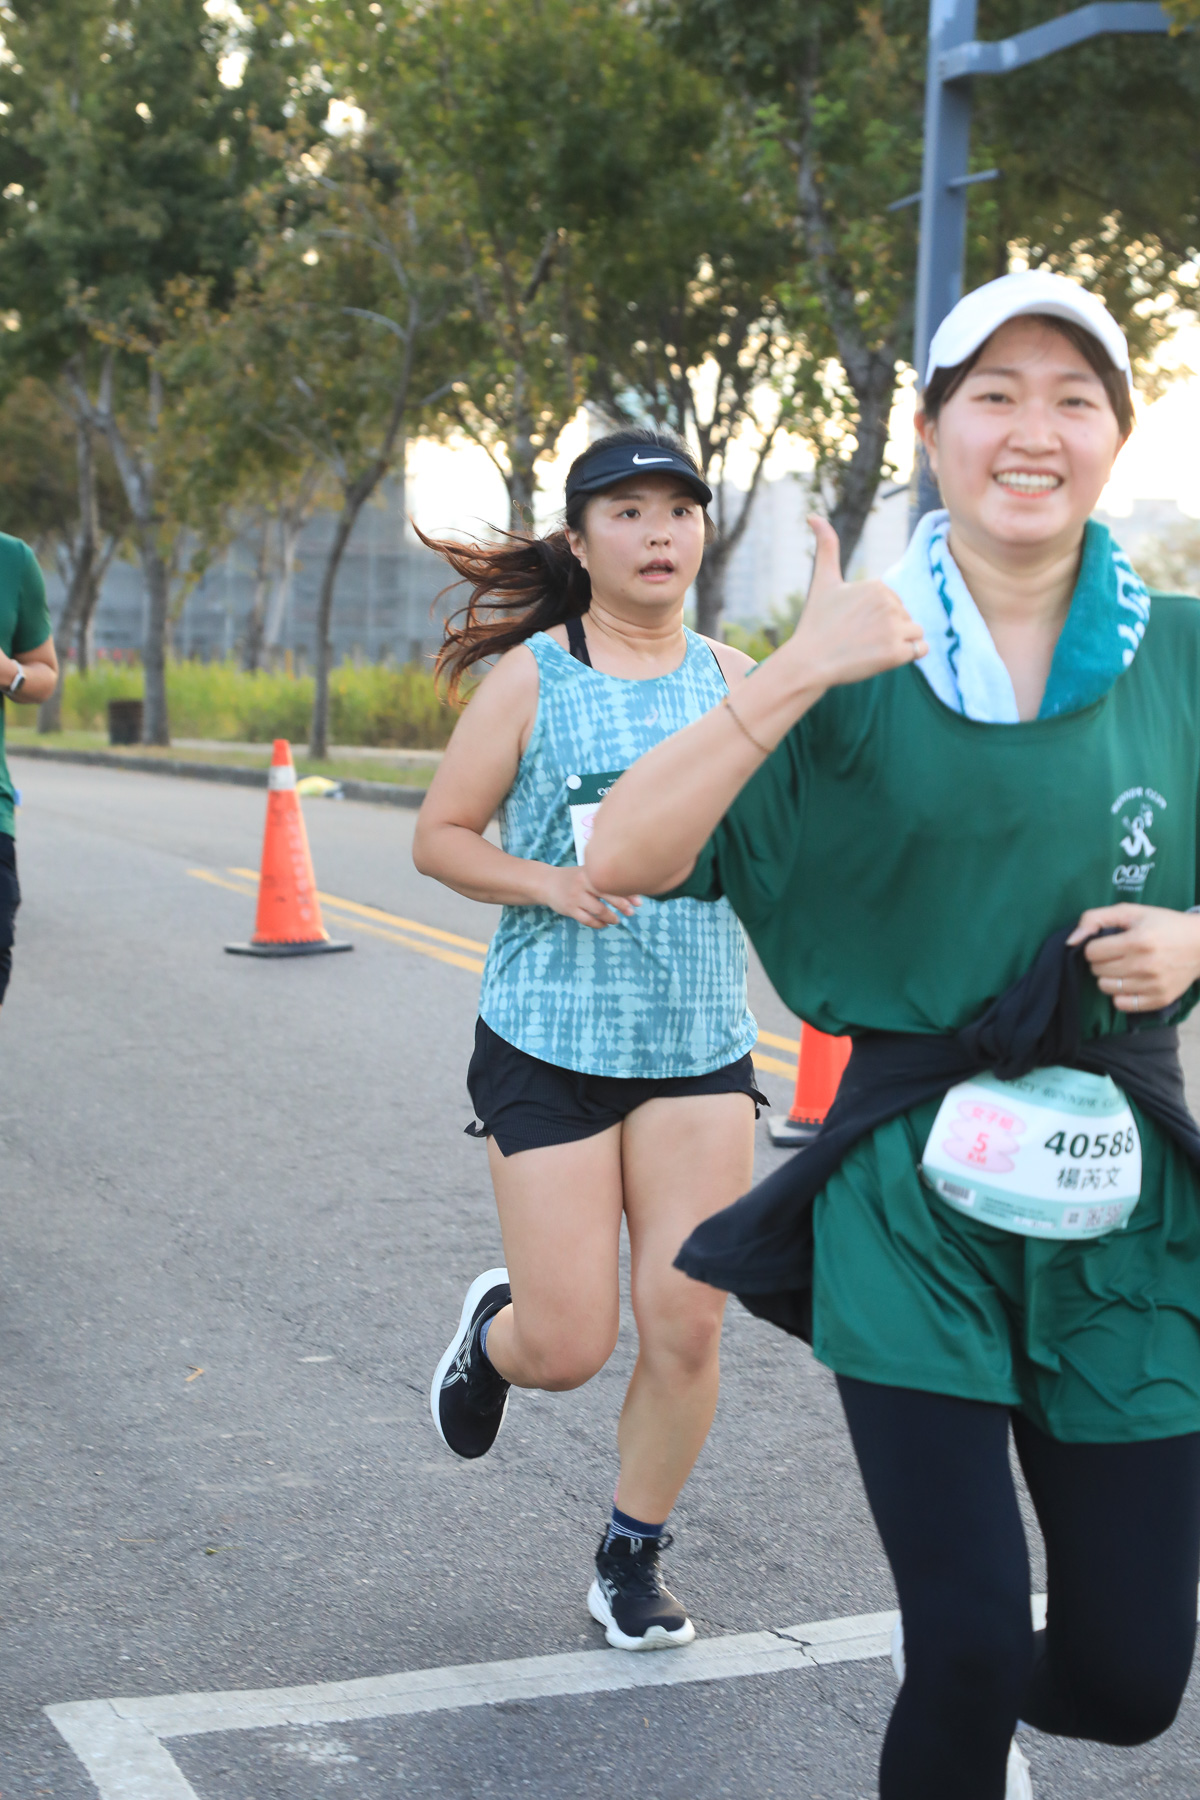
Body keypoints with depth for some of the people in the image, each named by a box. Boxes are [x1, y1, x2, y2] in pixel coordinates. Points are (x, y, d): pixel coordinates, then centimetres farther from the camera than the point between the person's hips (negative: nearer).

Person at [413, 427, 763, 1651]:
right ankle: (493, 1325, 36)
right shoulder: (532, 676, -2)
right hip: (549, 1041, -3)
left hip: (700, 1044, 3)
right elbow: (439, 838, 0)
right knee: (568, 1346, -2)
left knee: (686, 1326, 0)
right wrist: (549, 883, -17)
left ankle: (632, 1562, 22)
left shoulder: (731, 677, 7)